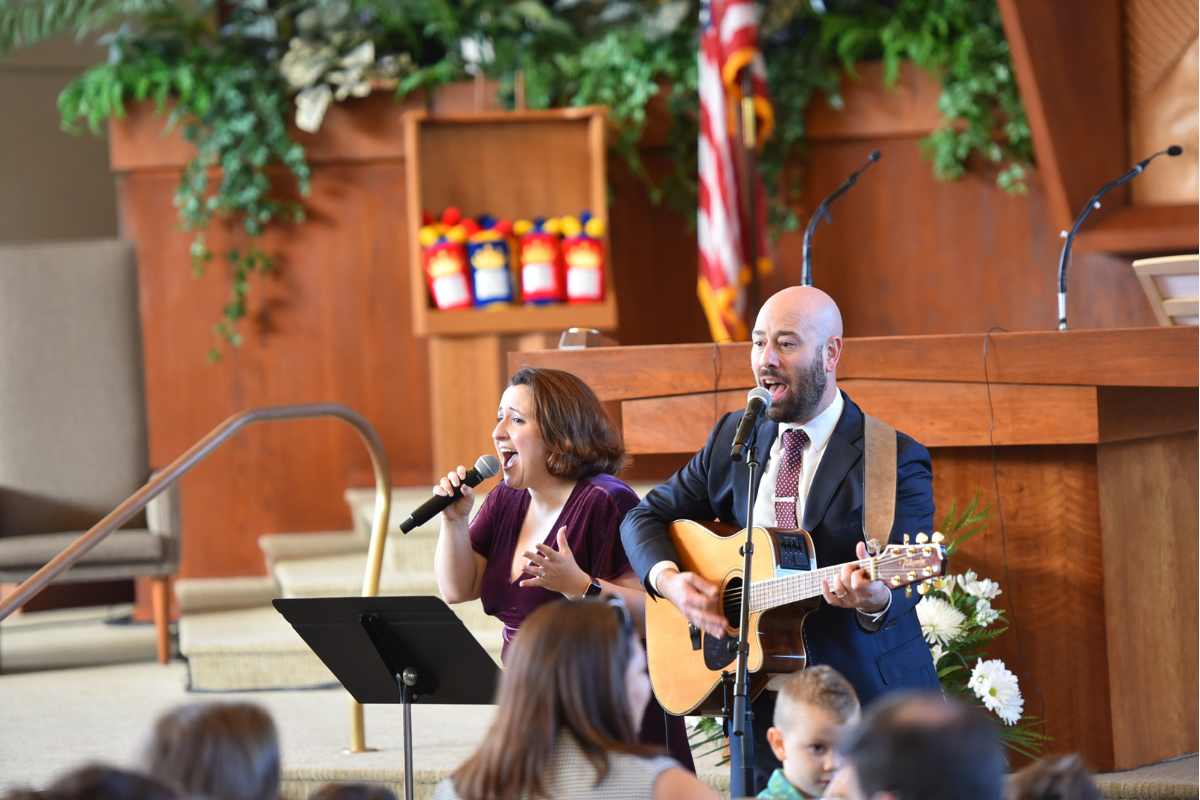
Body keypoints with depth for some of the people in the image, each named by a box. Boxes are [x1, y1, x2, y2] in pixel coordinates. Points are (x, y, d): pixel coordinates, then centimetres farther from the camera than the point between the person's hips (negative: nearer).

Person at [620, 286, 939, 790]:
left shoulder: (896, 460, -9)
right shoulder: (733, 439, 7)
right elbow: (646, 517, 11)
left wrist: (875, 598, -43)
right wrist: (669, 580, -9)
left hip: (870, 695, -4)